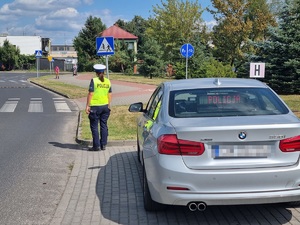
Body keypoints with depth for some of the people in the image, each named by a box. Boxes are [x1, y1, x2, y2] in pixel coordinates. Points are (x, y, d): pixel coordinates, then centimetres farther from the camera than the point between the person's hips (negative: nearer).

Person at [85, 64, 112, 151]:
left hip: (95, 106, -5)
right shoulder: (108, 81, 6)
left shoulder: (94, 80, -8)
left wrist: (87, 105, -8)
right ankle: (103, 145, 15)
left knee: (94, 126, 4)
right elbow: (110, 95, 8)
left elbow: (90, 94, -12)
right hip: (105, 106, 5)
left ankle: (96, 146, 4)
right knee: (104, 125, 12)